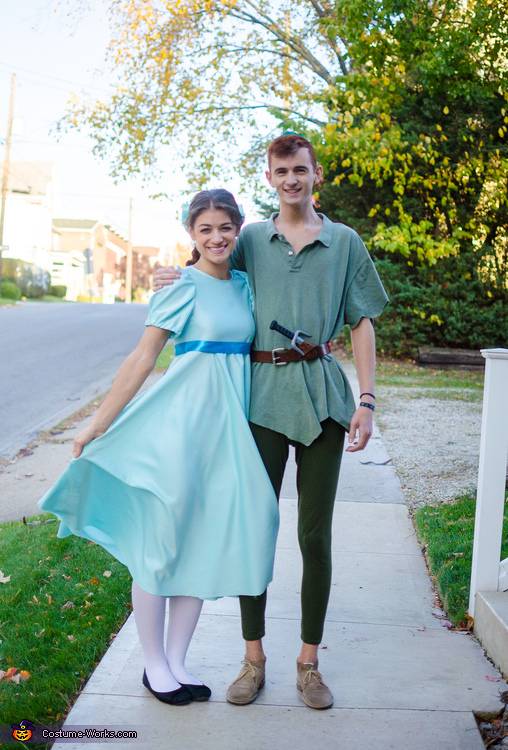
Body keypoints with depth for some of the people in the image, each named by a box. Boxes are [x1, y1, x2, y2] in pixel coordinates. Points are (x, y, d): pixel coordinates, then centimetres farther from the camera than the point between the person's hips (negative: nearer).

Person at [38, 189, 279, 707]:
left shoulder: (243, 285, 11)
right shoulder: (184, 288, -6)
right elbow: (141, 359, -8)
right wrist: (97, 427, -9)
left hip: (227, 424, 6)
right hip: (181, 419, -6)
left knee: (204, 541, 8)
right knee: (161, 539, 2)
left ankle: (176, 661, 20)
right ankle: (154, 665, 16)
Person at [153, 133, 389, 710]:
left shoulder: (344, 242, 9)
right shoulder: (250, 240, 11)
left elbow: (362, 323, 7)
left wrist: (366, 399, -2)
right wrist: (177, 280, 5)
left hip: (321, 394, -1)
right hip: (261, 396, 1)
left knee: (315, 535, 4)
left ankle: (309, 662, 18)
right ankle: (254, 658, 18)